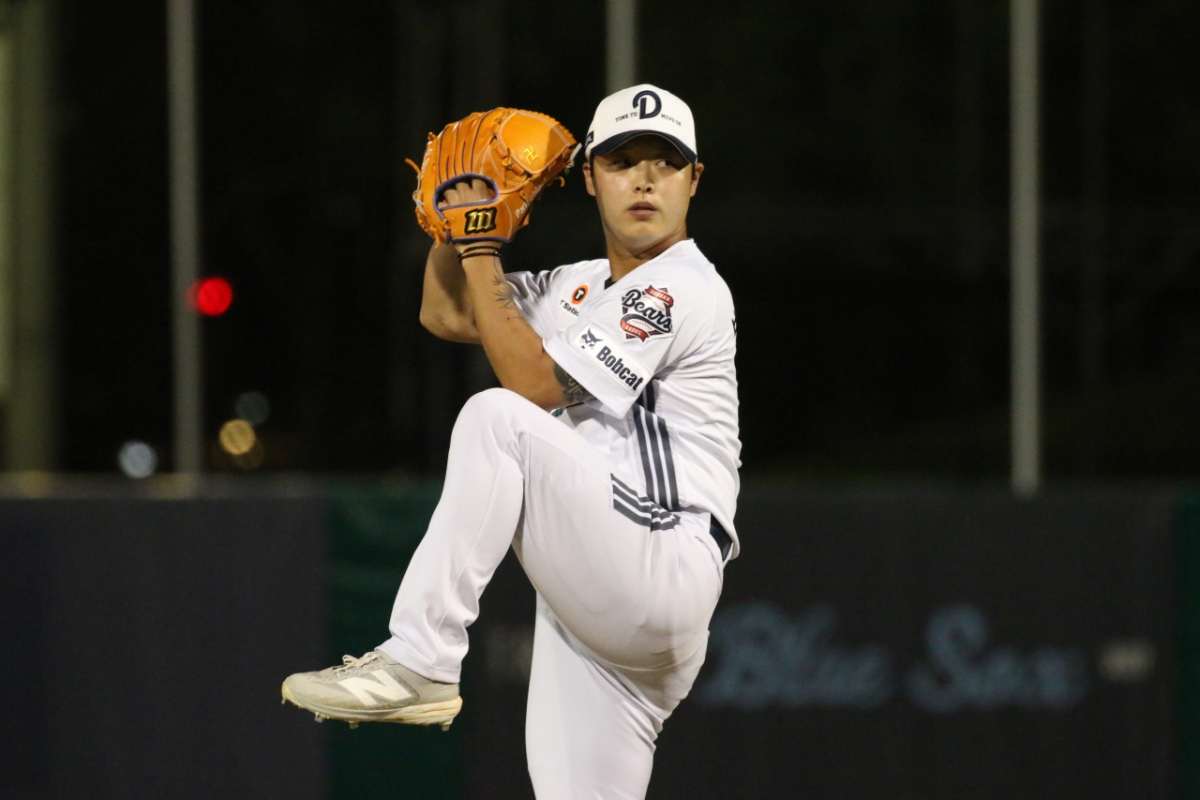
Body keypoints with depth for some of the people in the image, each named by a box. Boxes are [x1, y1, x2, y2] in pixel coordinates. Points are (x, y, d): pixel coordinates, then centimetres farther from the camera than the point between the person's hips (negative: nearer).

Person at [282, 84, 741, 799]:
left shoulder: (687, 290, -6)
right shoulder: (580, 289, 22)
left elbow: (535, 386, -13)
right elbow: (446, 315, 29)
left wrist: (479, 251, -7)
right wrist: (456, 220, 13)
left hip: (665, 572, -9)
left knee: (497, 419, -23)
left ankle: (420, 661, -24)